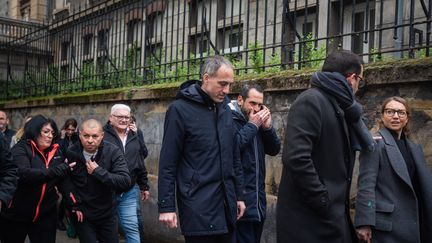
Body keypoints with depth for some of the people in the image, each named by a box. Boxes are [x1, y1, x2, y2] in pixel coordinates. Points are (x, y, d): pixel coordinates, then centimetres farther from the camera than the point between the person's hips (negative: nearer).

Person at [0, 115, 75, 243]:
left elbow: (64, 179, 13)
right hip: (16, 215, -4)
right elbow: (23, 173, -30)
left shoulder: (55, 152, 4)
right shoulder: (20, 149, -12)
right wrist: (58, 170, -34)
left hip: (46, 214, 4)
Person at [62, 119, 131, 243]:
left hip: (107, 213, 0)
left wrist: (98, 172, -28)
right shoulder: (71, 153, -11)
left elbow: (126, 181, -23)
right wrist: (74, 205, -6)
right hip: (82, 214, 0)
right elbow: (65, 181, 0)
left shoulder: (113, 151, -15)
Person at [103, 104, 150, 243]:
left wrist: (144, 186, 17)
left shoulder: (134, 137, 9)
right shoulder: (102, 135, -10)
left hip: (128, 193, 4)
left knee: (132, 228, 4)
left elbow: (140, 164, 16)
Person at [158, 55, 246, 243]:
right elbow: (168, 163, -10)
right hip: (198, 205, -6)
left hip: (226, 201, 6)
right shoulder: (180, 109, -10)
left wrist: (238, 194, 13)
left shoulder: (225, 108, 9)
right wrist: (166, 205, -13)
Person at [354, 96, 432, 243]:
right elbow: (366, 184, -13)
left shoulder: (415, 149, 16)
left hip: (414, 224, 7)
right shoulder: (376, 143, -6)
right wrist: (364, 222, -19)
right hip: (388, 224, -7)